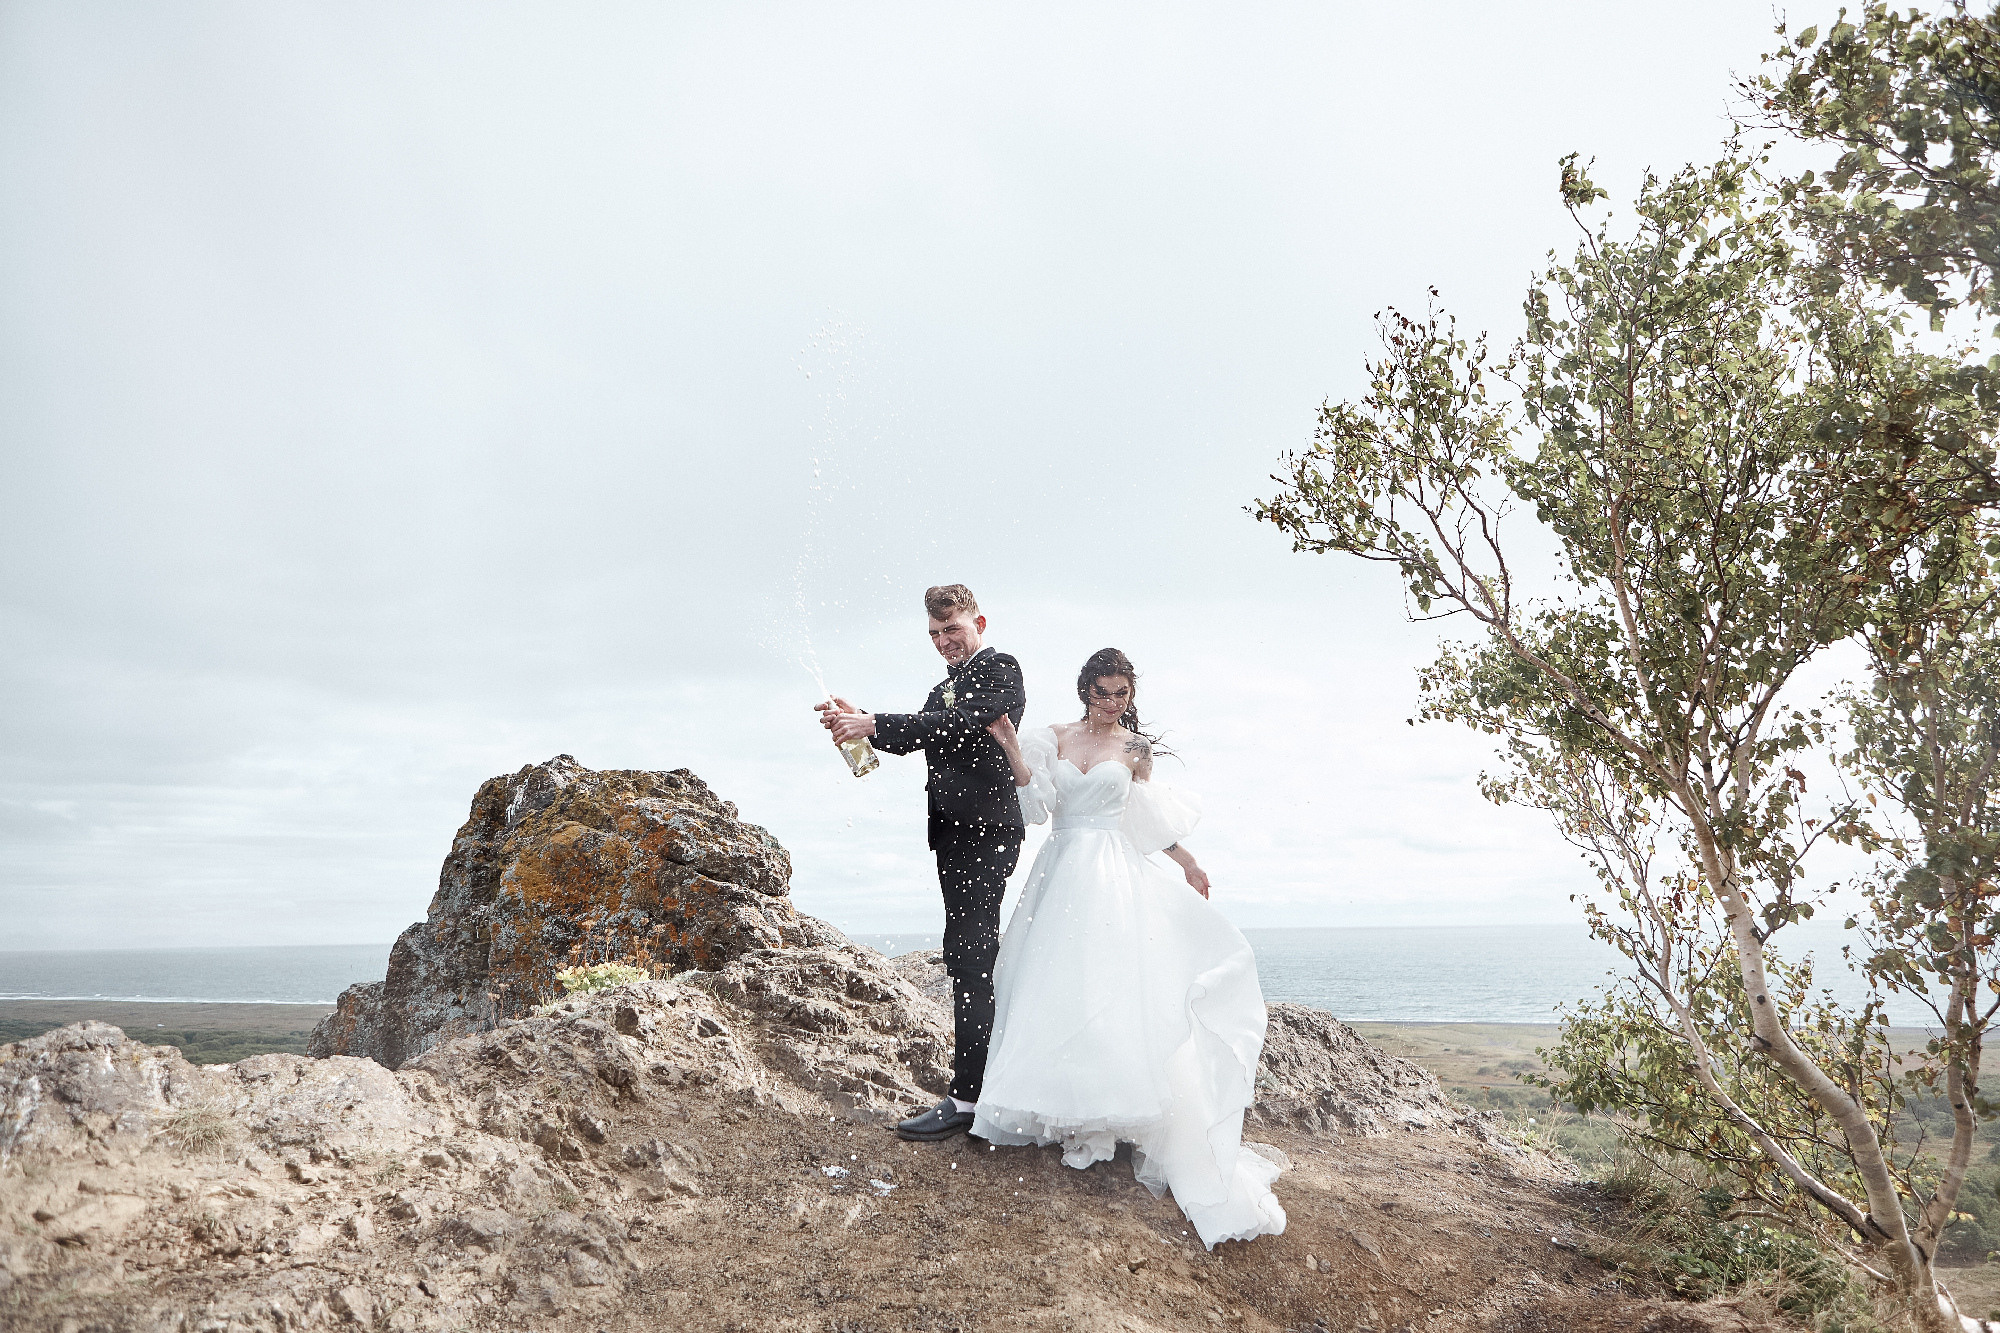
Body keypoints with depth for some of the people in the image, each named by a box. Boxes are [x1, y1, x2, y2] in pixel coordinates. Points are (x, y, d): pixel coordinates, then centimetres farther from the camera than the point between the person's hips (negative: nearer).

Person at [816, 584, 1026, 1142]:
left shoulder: (1001, 671, -5)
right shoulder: (944, 689, 22)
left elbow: (958, 723, -20)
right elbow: (910, 738, 11)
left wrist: (872, 723, -23)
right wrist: (858, 719, -8)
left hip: (986, 831, -9)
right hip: (953, 833, 9)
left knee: (968, 958, -13)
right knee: (970, 957, 15)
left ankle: (966, 1097, -12)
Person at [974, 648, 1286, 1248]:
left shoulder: (1134, 748, 8)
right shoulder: (1053, 739, 7)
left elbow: (1152, 816, 17)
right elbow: (1037, 803, -3)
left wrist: (1188, 862, 18)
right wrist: (1011, 748, -15)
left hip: (1116, 876, -1)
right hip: (1063, 874, 1)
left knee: (1118, 982, -12)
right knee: (1058, 982, 1)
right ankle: (1066, 1111, 14)